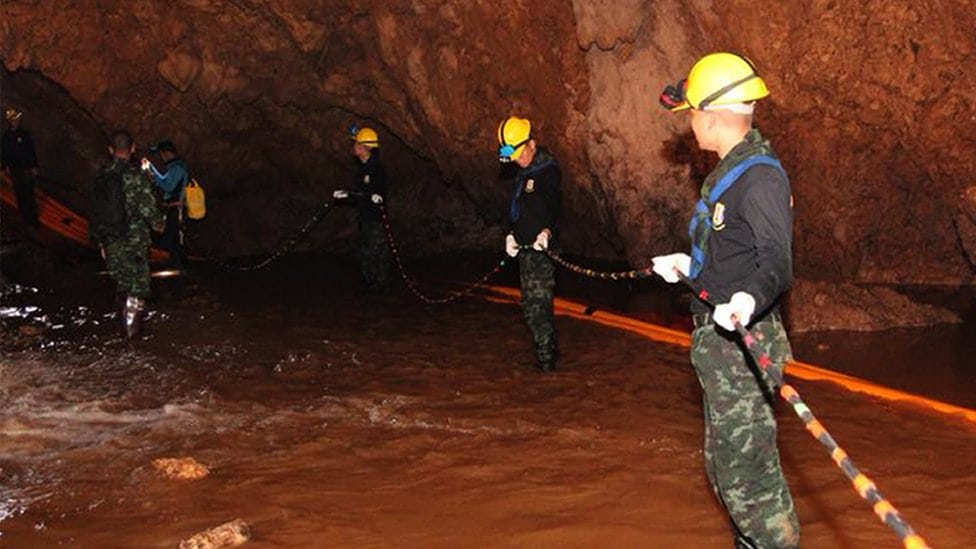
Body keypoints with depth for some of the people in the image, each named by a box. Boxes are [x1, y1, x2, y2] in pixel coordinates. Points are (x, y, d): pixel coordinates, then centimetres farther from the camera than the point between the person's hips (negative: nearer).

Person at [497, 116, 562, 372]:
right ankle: (550, 351, 28)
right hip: (526, 247, 10)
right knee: (536, 303, 16)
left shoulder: (548, 170, -13)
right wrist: (512, 234, 15)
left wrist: (547, 230, -43)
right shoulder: (524, 172, 17)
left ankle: (545, 358, -3)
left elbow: (553, 204, -27)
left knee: (536, 304, -9)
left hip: (540, 248, -10)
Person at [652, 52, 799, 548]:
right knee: (726, 465, 21)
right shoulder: (731, 169, 13)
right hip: (719, 341, 11)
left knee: (746, 470, -6)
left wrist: (749, 300, -48)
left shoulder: (758, 176, -19)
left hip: (742, 344, -11)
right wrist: (688, 263, 33)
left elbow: (776, 260, -30)